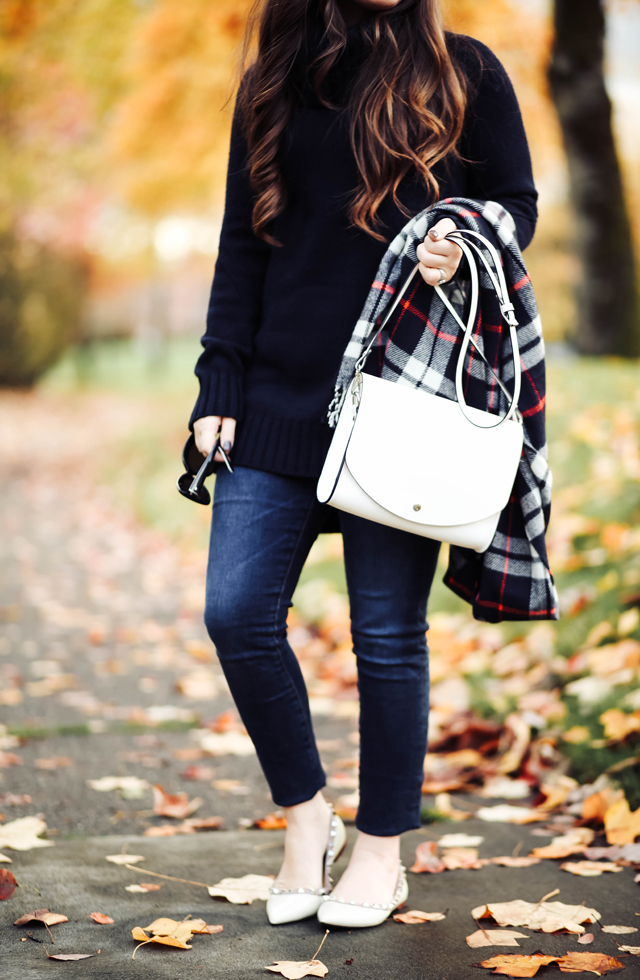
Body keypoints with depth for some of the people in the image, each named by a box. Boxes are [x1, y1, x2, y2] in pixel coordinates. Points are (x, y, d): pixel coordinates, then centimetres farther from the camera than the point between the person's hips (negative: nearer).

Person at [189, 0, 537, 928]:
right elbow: (244, 244, 12)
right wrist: (220, 389, 6)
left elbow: (517, 203, 8)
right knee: (237, 613, -4)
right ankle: (306, 815, 17)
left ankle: (383, 851, 19)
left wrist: (464, 249, -15)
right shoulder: (275, 82, 11)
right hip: (282, 400, 3)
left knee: (388, 632, 3)